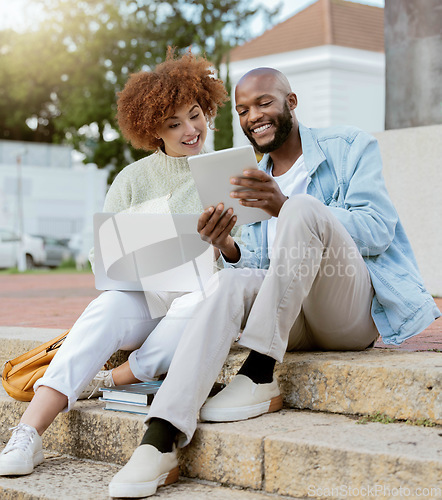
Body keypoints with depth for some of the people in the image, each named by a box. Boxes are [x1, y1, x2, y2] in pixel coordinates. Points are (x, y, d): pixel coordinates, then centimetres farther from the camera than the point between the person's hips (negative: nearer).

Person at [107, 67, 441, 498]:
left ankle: (259, 377, -28)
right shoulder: (255, 182, 21)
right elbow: (259, 267, 14)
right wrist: (227, 249, -11)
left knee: (303, 207, -28)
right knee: (230, 284, -27)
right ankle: (161, 439, -40)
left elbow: (377, 231, -10)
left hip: (354, 311, -4)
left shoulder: (349, 147, 6)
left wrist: (285, 208, -23)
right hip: (295, 321, 4)